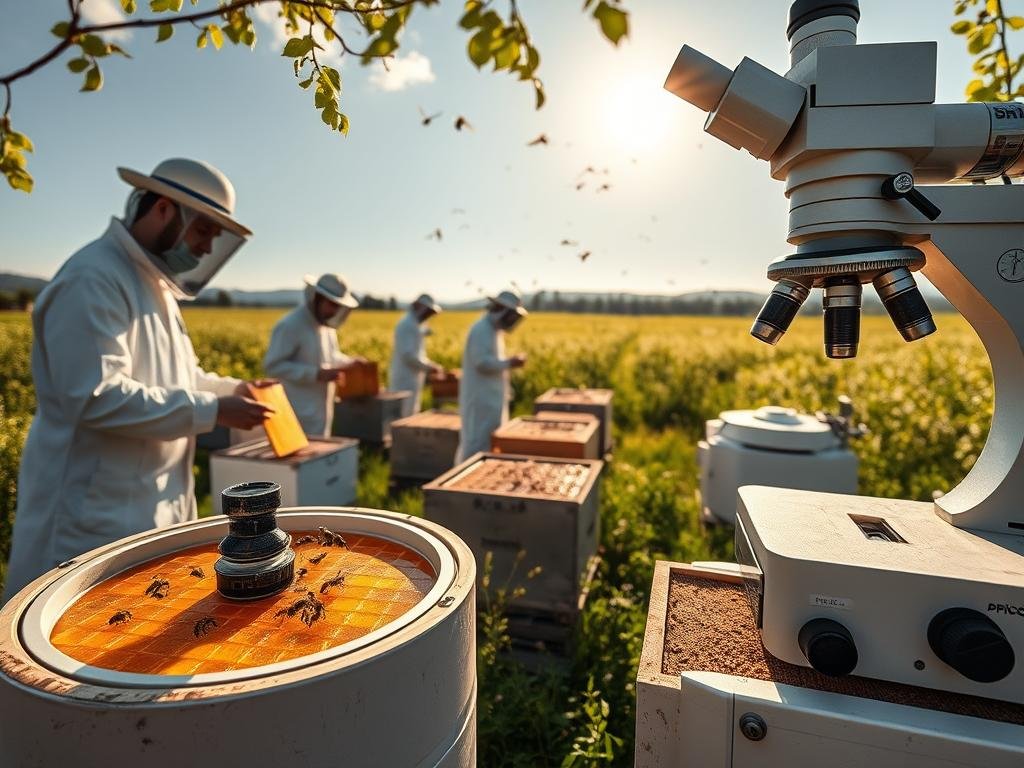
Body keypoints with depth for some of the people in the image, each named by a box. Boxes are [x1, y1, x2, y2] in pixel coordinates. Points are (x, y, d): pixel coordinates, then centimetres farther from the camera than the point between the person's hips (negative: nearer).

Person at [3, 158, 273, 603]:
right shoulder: (93, 279, -19)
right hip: (97, 512, -9)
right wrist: (212, 411, -24)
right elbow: (97, 397, -26)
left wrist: (230, 389, 5)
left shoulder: (154, 282, 13)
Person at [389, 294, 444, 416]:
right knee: (405, 417, -7)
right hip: (405, 380, -10)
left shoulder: (414, 325, 17)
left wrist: (431, 366, 9)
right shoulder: (407, 325, -15)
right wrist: (430, 367, -15)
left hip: (410, 380, 10)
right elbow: (408, 355, -22)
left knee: (410, 416, 14)